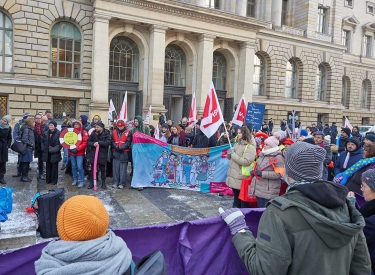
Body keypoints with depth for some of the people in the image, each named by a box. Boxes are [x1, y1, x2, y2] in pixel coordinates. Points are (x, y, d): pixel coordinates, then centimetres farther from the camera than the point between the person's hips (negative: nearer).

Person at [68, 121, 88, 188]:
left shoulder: (83, 132, -4)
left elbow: (85, 143, -11)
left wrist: (77, 149, -17)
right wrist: (70, 148, -5)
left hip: (80, 153, -5)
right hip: (71, 152, 5)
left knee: (79, 167, -9)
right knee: (73, 166, 11)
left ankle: (82, 181, 2)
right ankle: (75, 180, 24)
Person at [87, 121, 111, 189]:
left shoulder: (107, 133, -7)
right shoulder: (93, 133, 1)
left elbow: (108, 142, -19)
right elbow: (88, 142, 0)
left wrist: (99, 142, -22)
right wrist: (93, 144, -20)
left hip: (102, 154, -2)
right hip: (93, 153, 2)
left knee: (102, 169, 9)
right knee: (93, 169, 8)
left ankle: (103, 183, 21)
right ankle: (91, 182, 18)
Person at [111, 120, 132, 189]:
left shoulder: (128, 133, 0)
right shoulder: (114, 132, 10)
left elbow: (128, 143, -7)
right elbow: (112, 142, 5)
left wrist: (120, 148, -17)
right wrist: (116, 147, -13)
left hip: (124, 153, -3)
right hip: (115, 152, 3)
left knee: (123, 169, -1)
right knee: (115, 168, 7)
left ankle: (122, 183, 4)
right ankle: (115, 182, 16)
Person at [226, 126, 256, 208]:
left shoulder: (250, 147, -14)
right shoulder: (237, 144, 11)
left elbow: (246, 162, -25)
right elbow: (230, 157, 19)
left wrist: (233, 155, -20)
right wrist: (229, 153, -5)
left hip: (241, 177, -8)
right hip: (233, 175, 8)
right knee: (236, 196, 20)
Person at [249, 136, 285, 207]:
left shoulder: (278, 158, -13)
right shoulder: (262, 155, 11)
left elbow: (278, 174, -19)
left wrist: (262, 174, -21)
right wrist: (254, 172, 5)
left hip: (269, 192, -8)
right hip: (258, 189, 8)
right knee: (260, 210, 20)